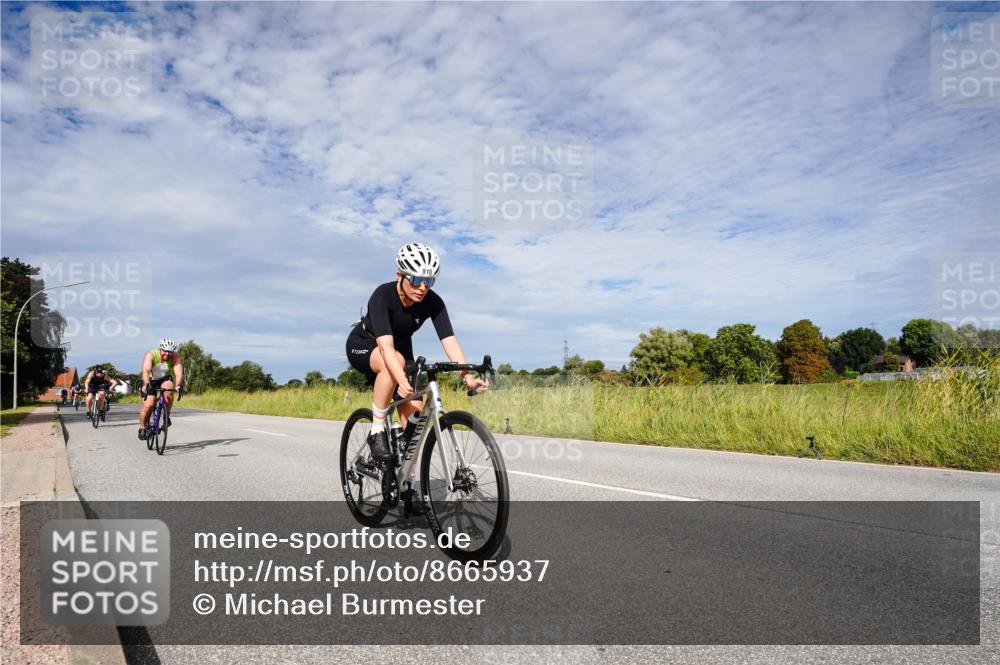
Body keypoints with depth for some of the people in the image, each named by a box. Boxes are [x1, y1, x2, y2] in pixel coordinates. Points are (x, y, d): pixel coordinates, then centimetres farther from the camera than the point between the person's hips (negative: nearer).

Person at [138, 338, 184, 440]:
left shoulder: (175, 357, -22)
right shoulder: (150, 355, -25)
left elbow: (178, 372, -36)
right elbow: (146, 371, -40)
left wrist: (178, 385, -54)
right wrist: (147, 384, -57)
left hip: (165, 379, 1)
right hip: (150, 381, -1)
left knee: (169, 391, -32)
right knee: (148, 405, -16)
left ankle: (167, 415, -11)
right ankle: (142, 428, 5)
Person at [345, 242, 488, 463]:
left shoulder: (433, 303, -23)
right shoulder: (382, 296, -33)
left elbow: (449, 340, -32)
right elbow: (385, 345, -45)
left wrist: (468, 376, -47)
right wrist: (403, 380, -60)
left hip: (401, 348, 4)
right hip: (363, 345, -4)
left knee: (414, 410, -11)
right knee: (396, 361, -39)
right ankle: (376, 432, -24)